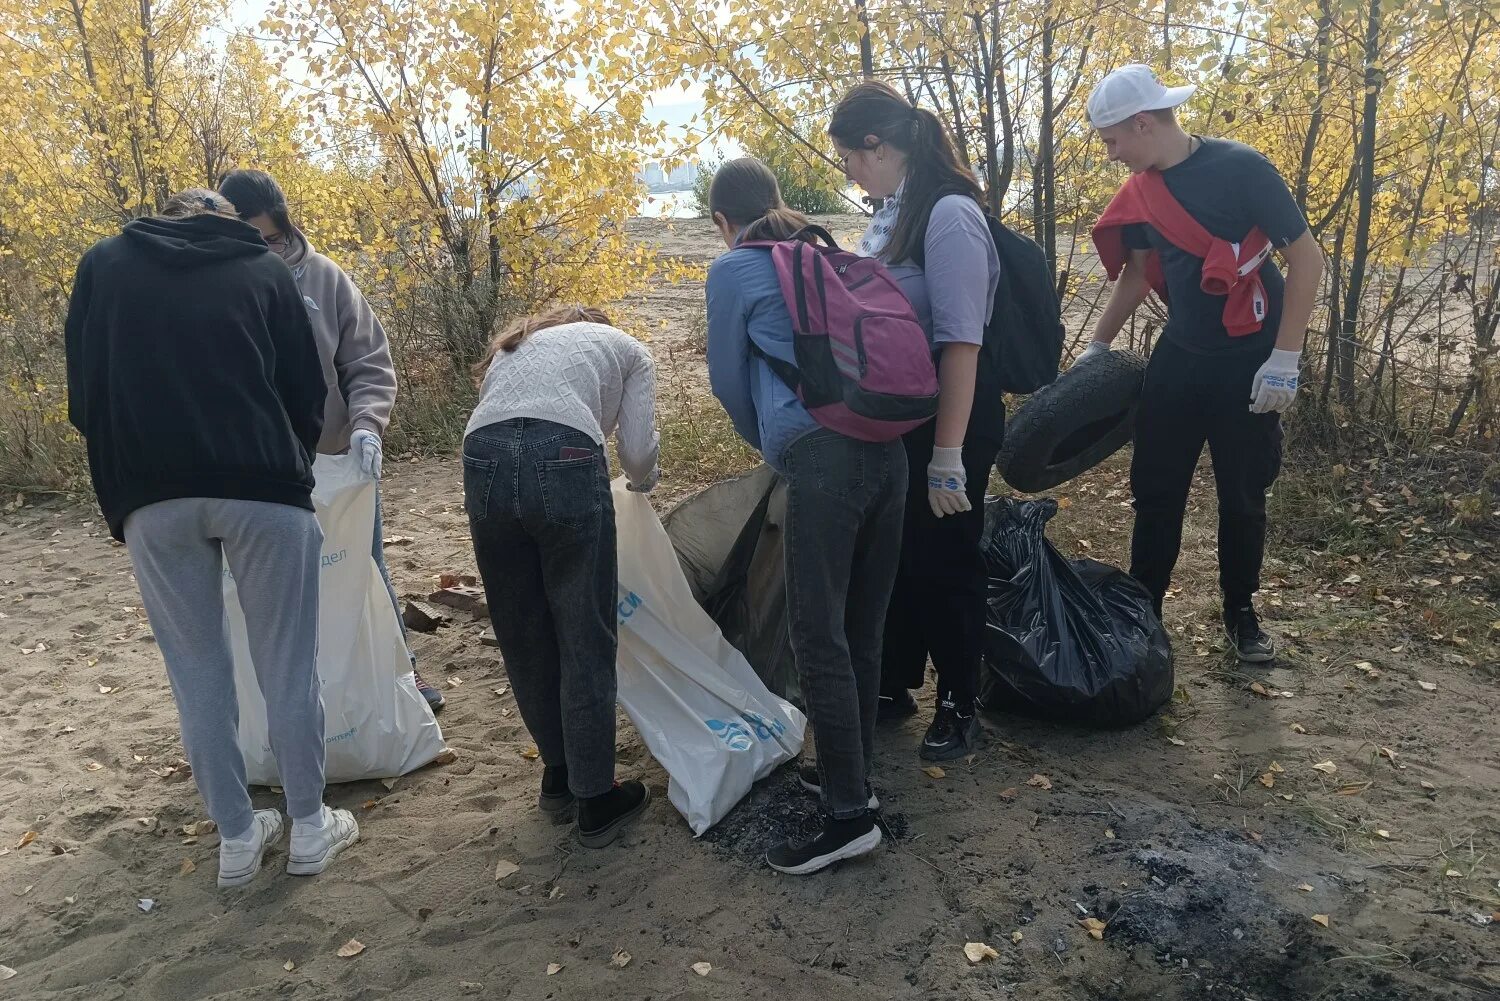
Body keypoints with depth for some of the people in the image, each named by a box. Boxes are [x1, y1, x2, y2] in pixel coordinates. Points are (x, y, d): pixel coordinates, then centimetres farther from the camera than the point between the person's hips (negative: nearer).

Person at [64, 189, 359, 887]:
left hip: (151, 498, 2)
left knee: (198, 673, 11)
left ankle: (236, 838, 19)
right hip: (262, 488, -1)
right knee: (287, 666, 7)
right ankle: (310, 828, 17)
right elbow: (305, 390, 8)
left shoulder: (102, 265, 16)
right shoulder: (263, 269, 12)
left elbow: (84, 396, 12)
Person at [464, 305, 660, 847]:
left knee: (522, 633, 18)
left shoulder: (515, 343, 37)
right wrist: (643, 483, 37)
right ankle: (596, 801, 16)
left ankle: (558, 772, 35)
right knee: (586, 638, 7)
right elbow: (638, 452, 15)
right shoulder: (628, 348, 26)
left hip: (481, 460, 4)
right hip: (564, 461, -4)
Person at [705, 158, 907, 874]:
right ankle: (852, 772, 27)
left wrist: (765, 441, 33)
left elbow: (728, 381, 13)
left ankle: (850, 814, 4)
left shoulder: (732, 270, 7)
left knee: (818, 637, -2)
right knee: (862, 627, 14)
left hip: (821, 457, -7)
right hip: (887, 446, 7)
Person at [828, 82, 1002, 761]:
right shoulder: (890, 213, 5)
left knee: (943, 563, 8)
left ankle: (959, 705, 29)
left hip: (950, 420, -8)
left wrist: (948, 459, -24)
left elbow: (960, 344, -24)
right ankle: (893, 686, 38)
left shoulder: (949, 216, -20)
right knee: (892, 557, 18)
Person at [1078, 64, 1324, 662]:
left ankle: (1241, 613, 25)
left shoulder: (1240, 169, -16)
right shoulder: (1140, 192, 1)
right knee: (1155, 489, 7)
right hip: (1178, 357, 5)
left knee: (1242, 496, 7)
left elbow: (1307, 259, -14)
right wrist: (1096, 348, 15)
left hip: (1249, 363, -5)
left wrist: (1283, 358, -17)